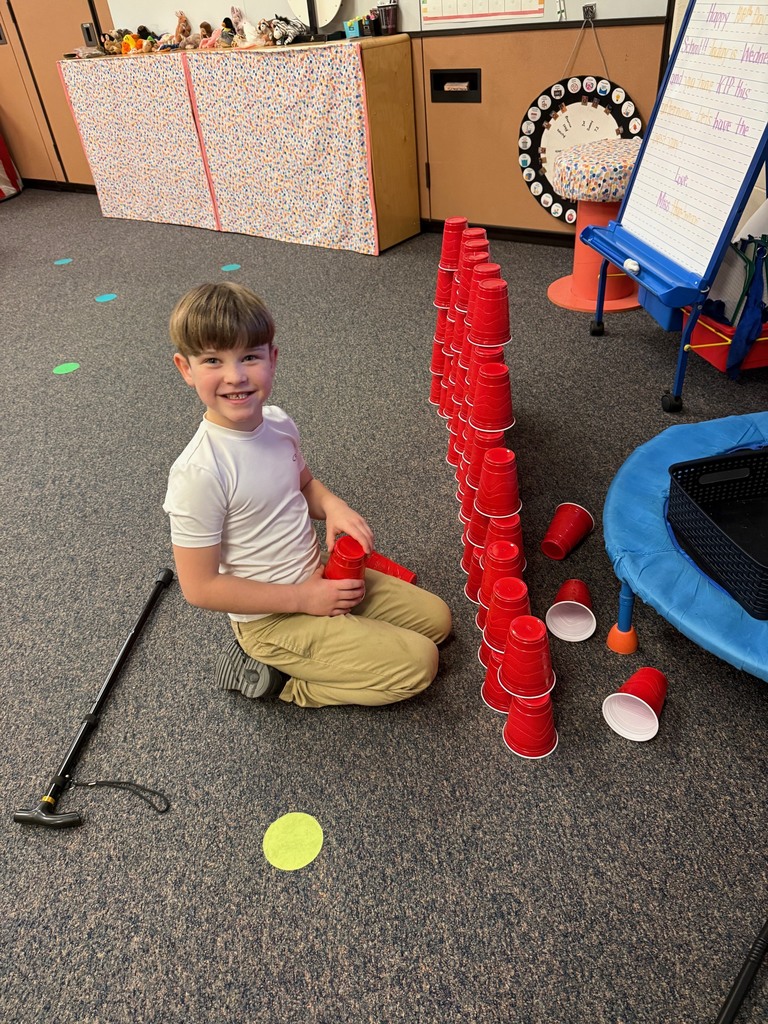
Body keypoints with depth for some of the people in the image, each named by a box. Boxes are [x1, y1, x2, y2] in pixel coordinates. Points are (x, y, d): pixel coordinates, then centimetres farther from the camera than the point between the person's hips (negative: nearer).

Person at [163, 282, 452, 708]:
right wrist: (303, 598, -18)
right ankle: (286, 682, 4)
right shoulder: (198, 473, -28)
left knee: (436, 618, 13)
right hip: (271, 618, -7)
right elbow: (200, 586, -22)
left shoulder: (278, 422, -7)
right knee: (418, 663, -10)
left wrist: (332, 505, -11)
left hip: (320, 578, 7)